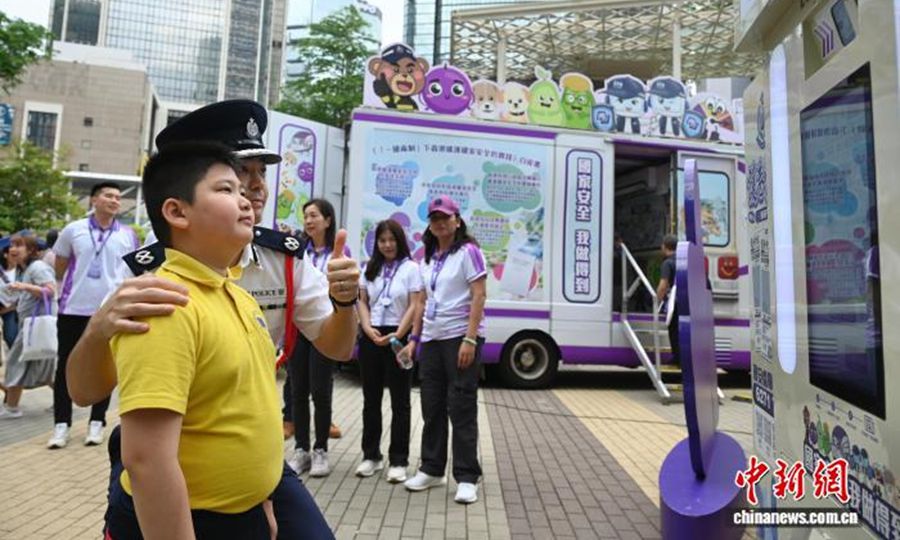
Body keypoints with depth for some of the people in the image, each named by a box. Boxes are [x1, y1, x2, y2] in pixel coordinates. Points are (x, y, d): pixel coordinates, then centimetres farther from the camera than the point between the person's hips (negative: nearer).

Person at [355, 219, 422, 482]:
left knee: (399, 401, 4)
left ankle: (398, 460, 11)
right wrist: (368, 329, -8)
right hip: (370, 337, 4)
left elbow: (414, 306, -7)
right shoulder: (370, 268, 11)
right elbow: (362, 302, 9)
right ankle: (371, 456, 23)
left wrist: (397, 335, -17)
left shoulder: (411, 268, -2)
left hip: (398, 337, -4)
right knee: (371, 399, 11)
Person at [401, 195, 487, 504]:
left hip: (460, 338, -7)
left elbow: (478, 297, -12)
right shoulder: (429, 258, 15)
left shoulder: (468, 252, -6)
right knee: (431, 407, 11)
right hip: (431, 339, 7)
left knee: (461, 408, -3)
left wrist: (469, 339, -19)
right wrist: (414, 338, 11)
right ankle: (431, 469, 24)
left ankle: (467, 477, 8)